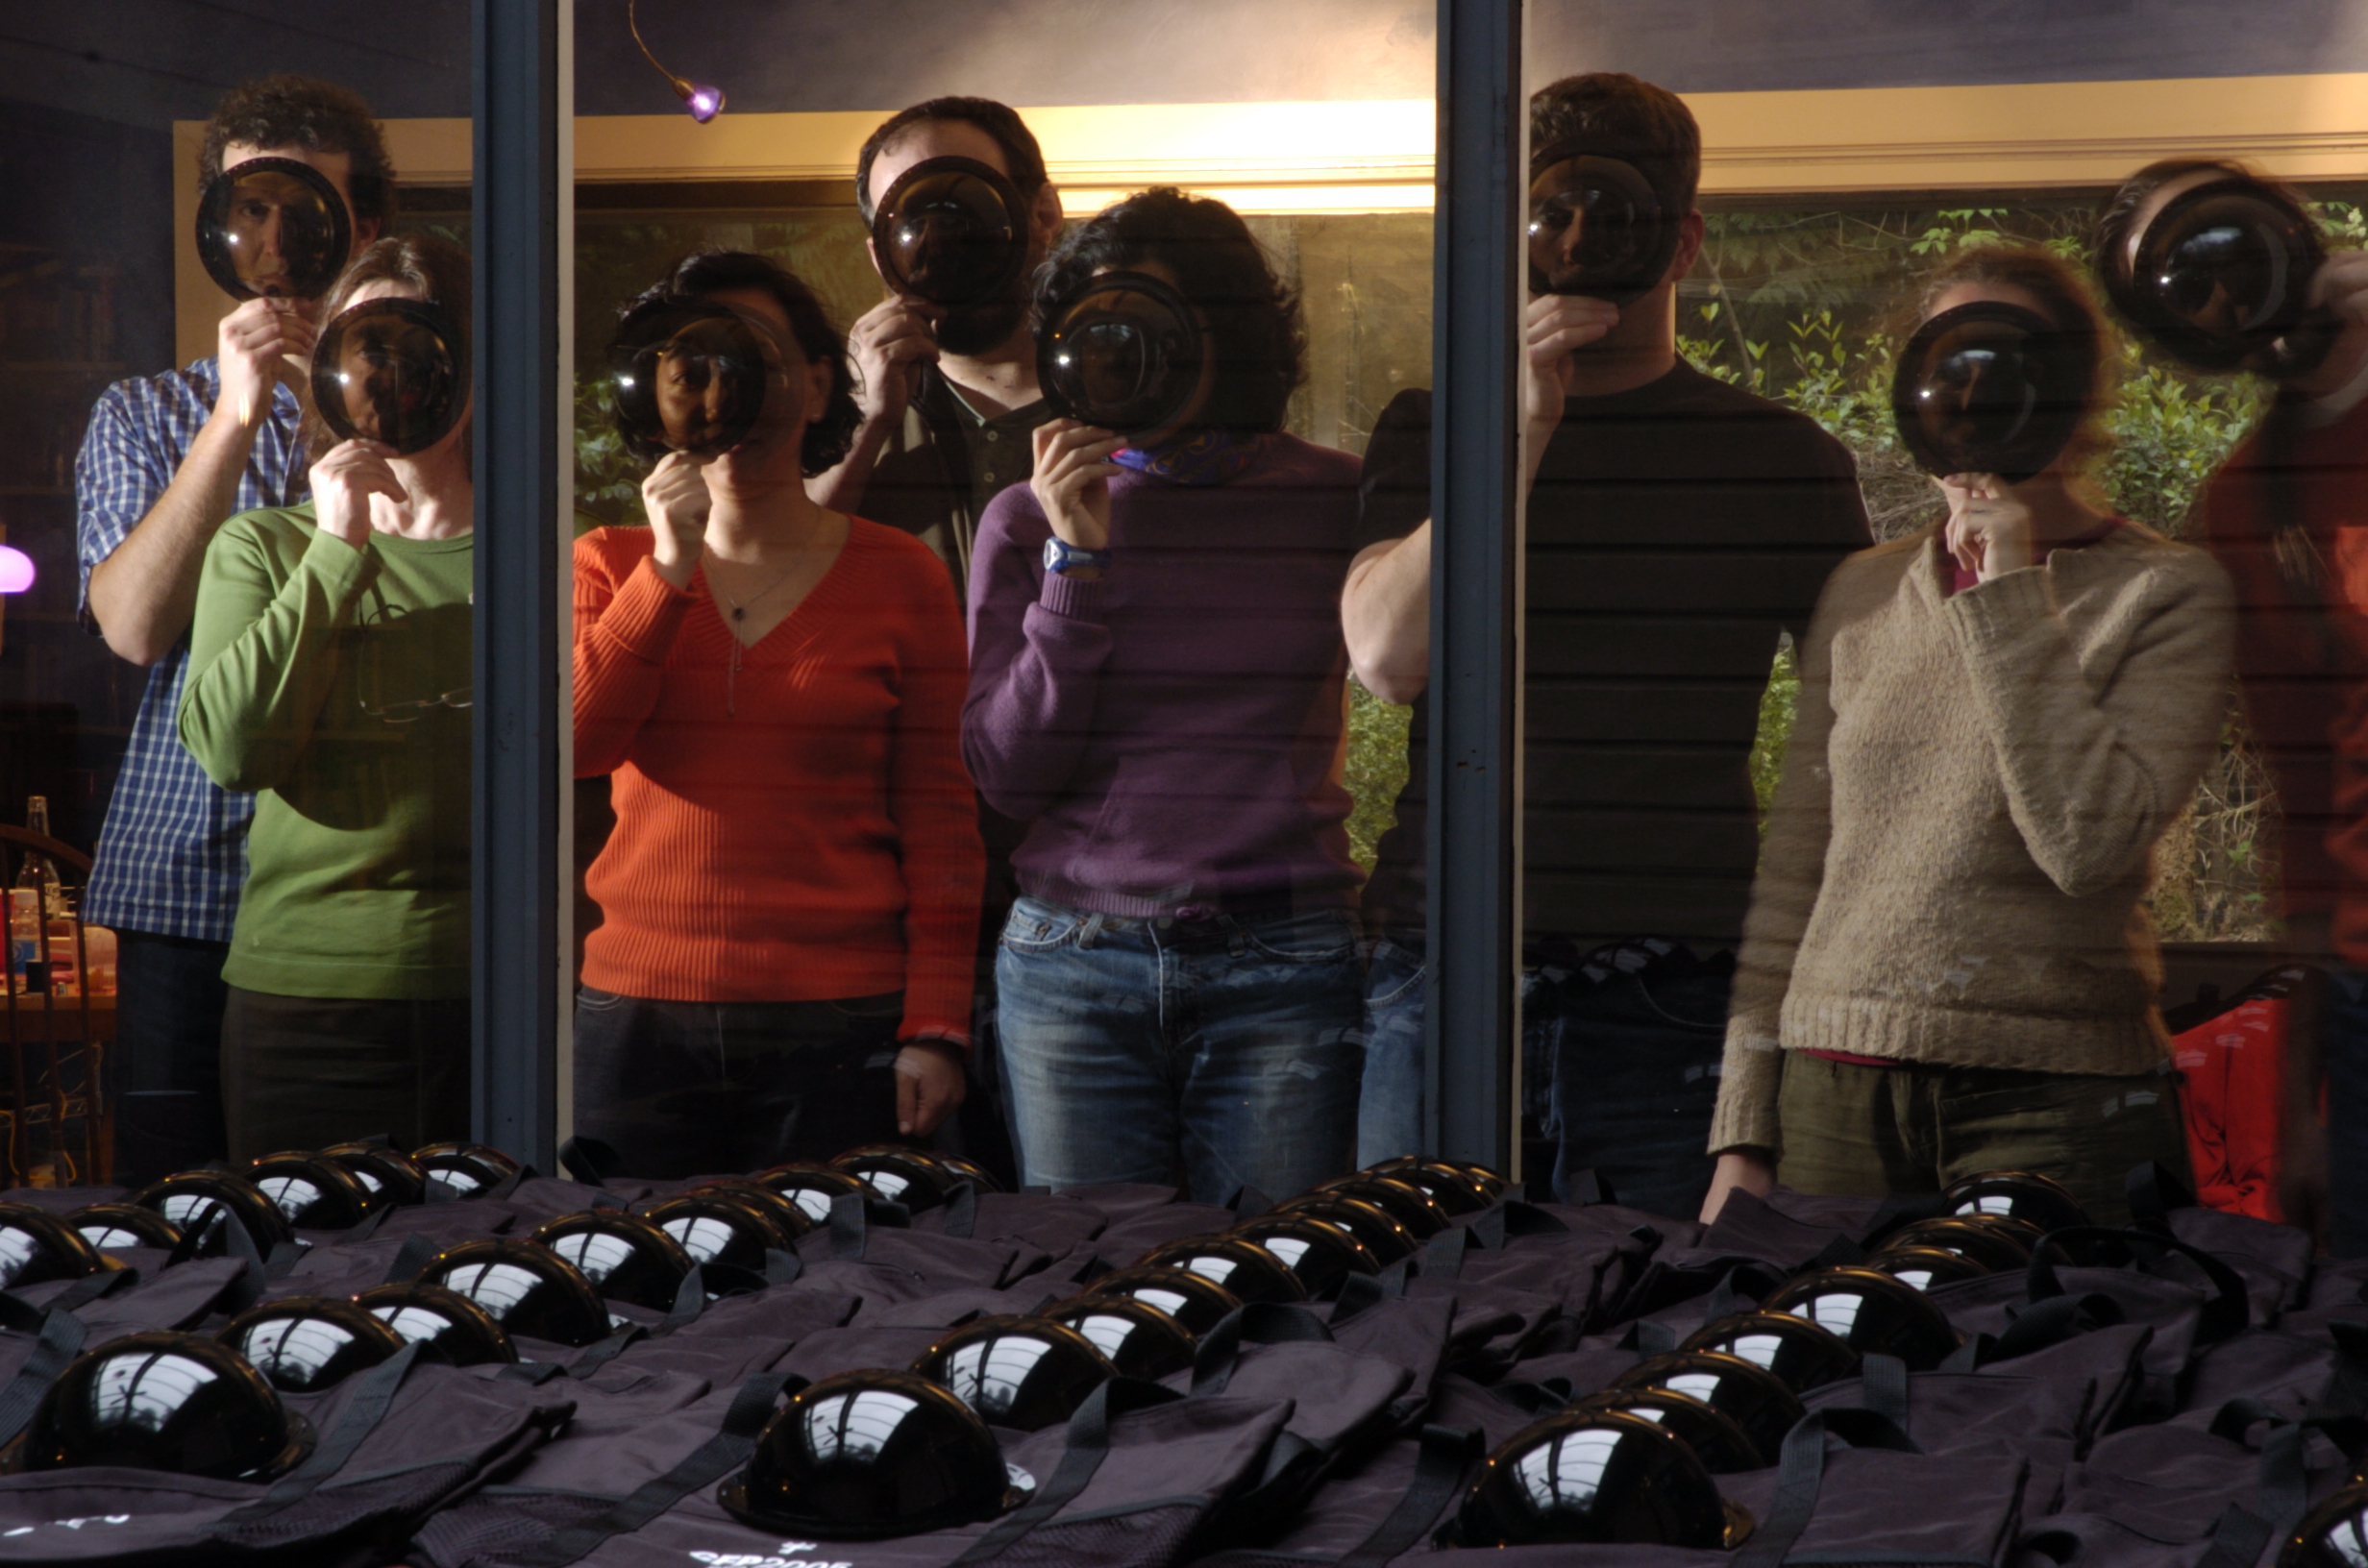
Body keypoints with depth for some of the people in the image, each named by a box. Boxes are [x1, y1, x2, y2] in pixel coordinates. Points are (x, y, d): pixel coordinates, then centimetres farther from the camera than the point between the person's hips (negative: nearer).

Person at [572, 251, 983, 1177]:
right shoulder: (609, 565, 11)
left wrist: (936, 1026, -5)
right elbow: (569, 747, -6)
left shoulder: (898, 574, 5)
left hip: (842, 1029, -1)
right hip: (636, 1020, 1)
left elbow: (937, 816, 2)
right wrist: (671, 568, -11)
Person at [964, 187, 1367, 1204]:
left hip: (1281, 966, -1)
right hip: (1073, 960, 1)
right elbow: (1007, 777, -1)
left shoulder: (1331, 501, 4)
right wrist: (1075, 563, -8)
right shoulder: (1028, 522, 5)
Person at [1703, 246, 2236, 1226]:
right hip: (1832, 1096, 4)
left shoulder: (2166, 592, -1)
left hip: (2050, 1105, -4)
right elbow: (1795, 865, 14)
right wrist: (1744, 1131, 9)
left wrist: (2012, 595, -12)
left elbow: (2090, 846, -16)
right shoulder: (1864, 592, 12)